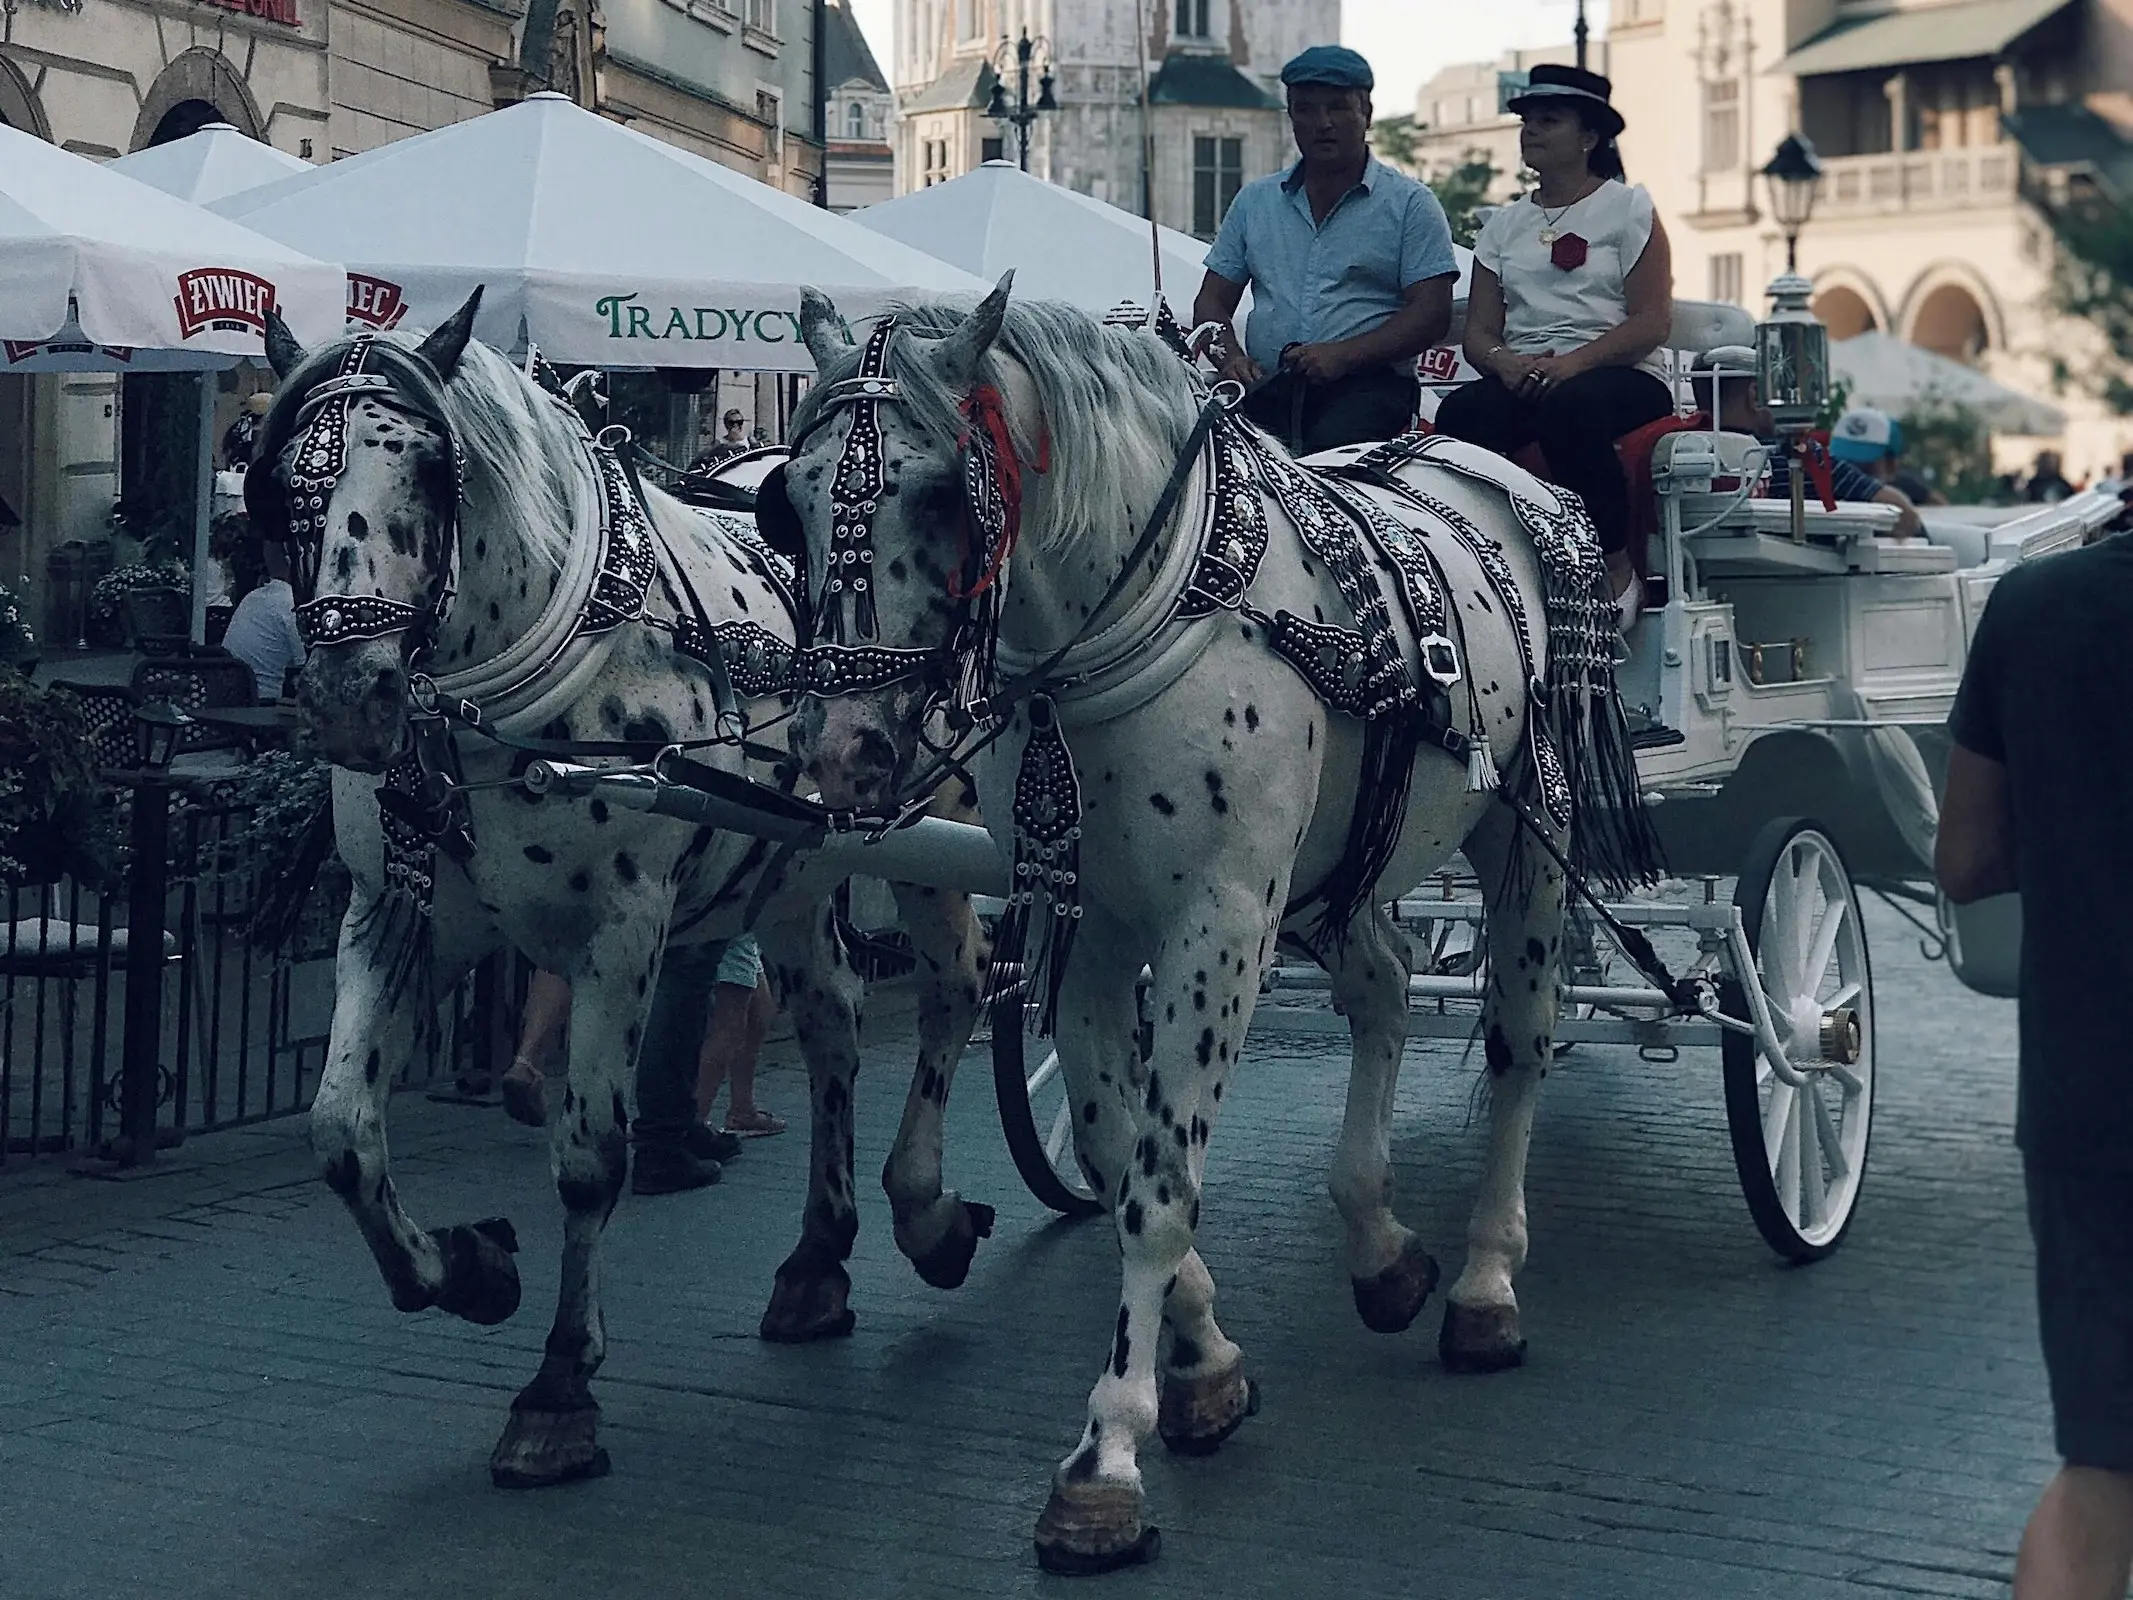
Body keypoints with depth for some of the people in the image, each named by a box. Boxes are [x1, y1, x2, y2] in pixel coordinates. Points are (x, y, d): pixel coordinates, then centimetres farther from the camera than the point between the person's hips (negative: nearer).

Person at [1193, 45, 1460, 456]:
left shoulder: (1410, 203, 8)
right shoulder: (1254, 200, 21)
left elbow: (1432, 313, -1)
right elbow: (1213, 300, 20)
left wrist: (1343, 355, -16)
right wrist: (1230, 357, -4)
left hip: (1366, 382, -3)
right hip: (1267, 387, 3)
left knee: (1334, 443, -37)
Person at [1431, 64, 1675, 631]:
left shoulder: (1628, 208, 7)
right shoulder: (1503, 226, 20)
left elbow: (1653, 321, -4)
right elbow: (1478, 332, 13)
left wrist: (1573, 362, -19)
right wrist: (1503, 361, -12)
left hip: (1623, 376, -4)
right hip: (1520, 378, 4)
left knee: (1569, 408, -39)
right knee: (1460, 412, -29)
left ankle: (1619, 569, -25)